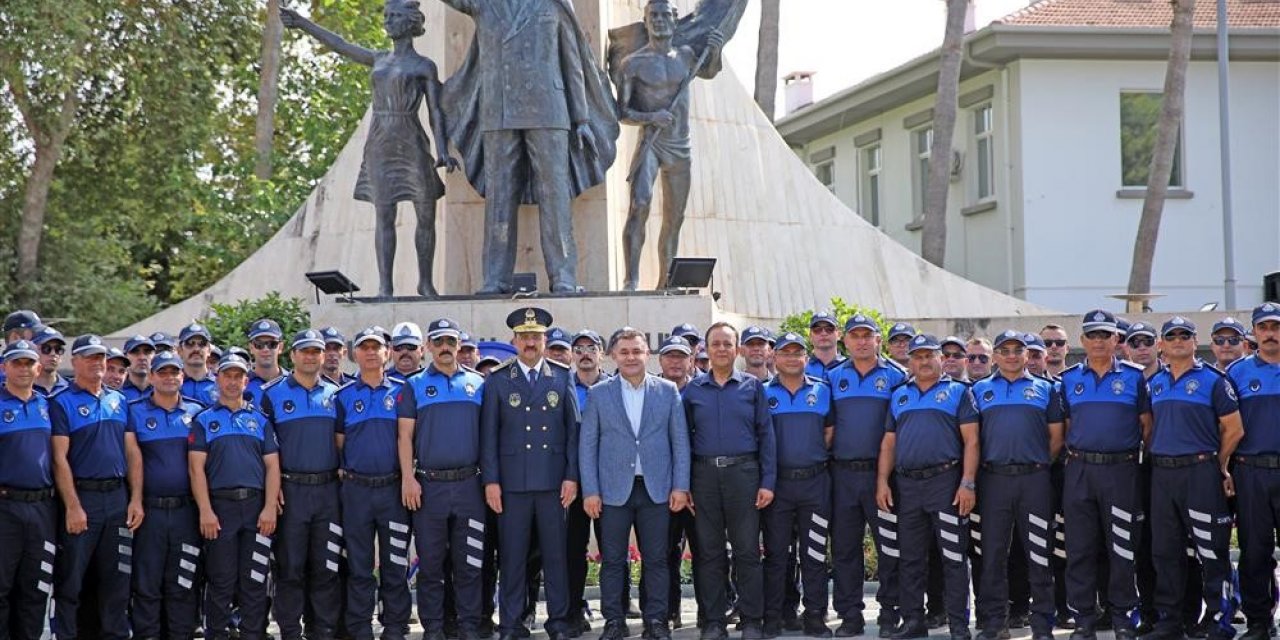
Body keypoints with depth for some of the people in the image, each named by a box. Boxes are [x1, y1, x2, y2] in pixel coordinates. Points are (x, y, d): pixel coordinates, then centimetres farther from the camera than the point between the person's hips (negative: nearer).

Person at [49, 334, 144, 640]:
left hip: (118, 498, 5)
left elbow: (133, 452, 12)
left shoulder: (119, 401, 13)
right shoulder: (62, 402, -3)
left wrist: (135, 499, 2)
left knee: (117, 578, 10)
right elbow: (60, 458, -10)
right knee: (70, 579, -1)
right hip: (81, 497, -5)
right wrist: (73, 506, -16)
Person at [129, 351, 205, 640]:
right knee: (147, 583, 1)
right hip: (149, 509, -2)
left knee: (184, 583, 6)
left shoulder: (196, 412, 10)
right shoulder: (135, 411, 3)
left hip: (187, 509, 2)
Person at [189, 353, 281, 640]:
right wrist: (205, 511, -11)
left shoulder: (260, 420, 14)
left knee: (254, 581, 3)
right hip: (220, 506, -2)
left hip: (256, 507, 2)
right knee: (221, 581, 0)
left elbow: (272, 466, 8)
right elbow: (196, 468, 0)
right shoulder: (204, 420, 8)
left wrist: (270, 507, -5)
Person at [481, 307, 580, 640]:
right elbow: (488, 433, 4)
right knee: (511, 555, 2)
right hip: (512, 481, 0)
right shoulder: (497, 380, 5)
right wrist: (490, 480, -3)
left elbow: (574, 429, 6)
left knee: (556, 553, 4)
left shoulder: (562, 377, 7)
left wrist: (572, 476, -1)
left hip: (554, 481, 1)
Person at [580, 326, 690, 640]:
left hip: (656, 489, 0)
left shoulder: (668, 391, 6)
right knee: (612, 560, 2)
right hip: (613, 489, 0)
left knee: (656, 559, 3)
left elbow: (680, 441, 6)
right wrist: (590, 491, -3)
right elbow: (587, 445, 4)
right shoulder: (598, 394, 5)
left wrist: (680, 486, -1)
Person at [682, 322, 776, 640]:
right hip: (704, 474, 1)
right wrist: (682, 483, 1)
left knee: (747, 550, -1)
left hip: (743, 473, -1)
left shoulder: (752, 386, 6)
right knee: (709, 551, 5)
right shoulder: (692, 390, 9)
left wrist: (767, 481, -4)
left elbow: (766, 435, 4)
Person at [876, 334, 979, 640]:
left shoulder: (958, 392, 4)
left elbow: (971, 440, -3)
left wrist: (968, 483, -12)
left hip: (946, 482, -4)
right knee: (910, 558, 9)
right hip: (907, 485, 5)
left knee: (954, 557, -4)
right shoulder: (899, 396, 18)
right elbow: (888, 443, 17)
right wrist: (882, 481, 5)